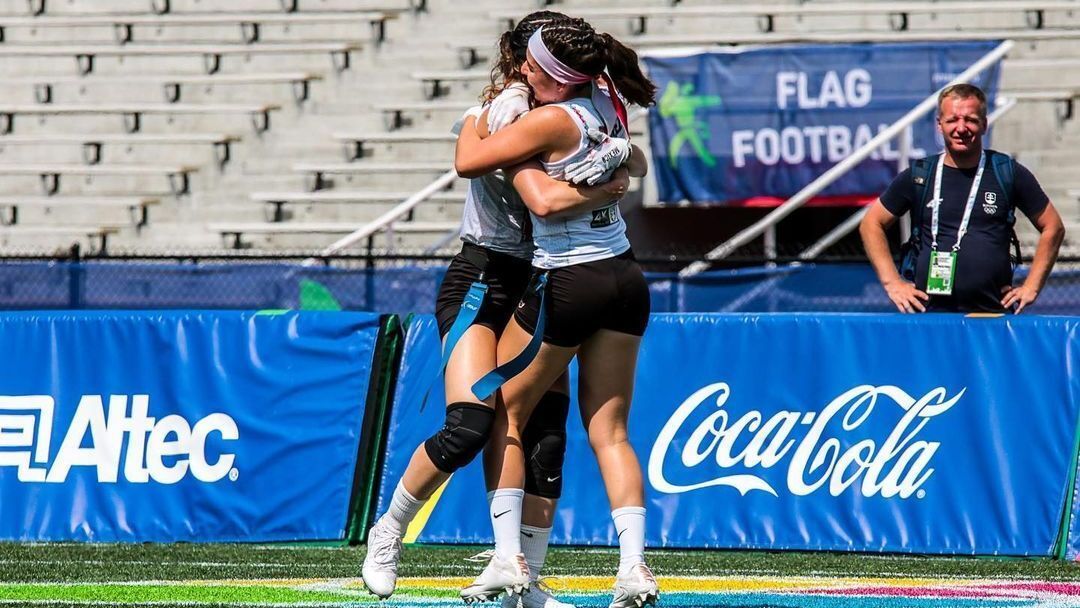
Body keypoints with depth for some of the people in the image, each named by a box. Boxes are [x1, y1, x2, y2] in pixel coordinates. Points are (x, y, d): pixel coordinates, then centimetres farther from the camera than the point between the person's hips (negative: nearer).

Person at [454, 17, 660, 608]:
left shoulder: (551, 120, -17)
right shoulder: (603, 108, 5)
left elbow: (468, 161, -13)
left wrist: (478, 115, 5)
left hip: (567, 283, -7)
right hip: (625, 279, 7)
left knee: (504, 414, 9)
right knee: (609, 431, 6)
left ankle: (506, 557, 2)